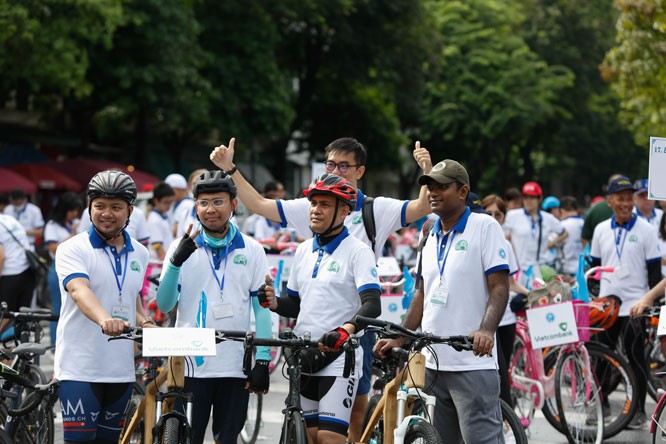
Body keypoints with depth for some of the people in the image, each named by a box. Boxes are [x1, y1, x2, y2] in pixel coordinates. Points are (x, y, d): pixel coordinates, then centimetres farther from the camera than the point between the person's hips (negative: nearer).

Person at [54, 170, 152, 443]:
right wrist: (105, 319, -44)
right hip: (79, 369, -5)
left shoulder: (139, 254, 11)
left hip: (121, 370, 5)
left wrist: (145, 323, 2)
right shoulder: (72, 249, -7)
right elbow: (80, 290, -25)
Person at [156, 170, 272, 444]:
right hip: (190, 364, -1)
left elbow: (261, 308, 5)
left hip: (235, 368, 1)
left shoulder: (251, 251, 5)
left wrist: (262, 361, -3)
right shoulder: (183, 248, 3)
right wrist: (176, 262, -19)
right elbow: (165, 305, -4)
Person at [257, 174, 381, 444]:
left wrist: (345, 330, -37)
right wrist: (274, 303, -1)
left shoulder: (357, 252, -6)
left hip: (339, 358, -6)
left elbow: (372, 305, -19)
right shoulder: (304, 251, 15)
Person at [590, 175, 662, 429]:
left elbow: (654, 270, -1)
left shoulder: (646, 230, -3)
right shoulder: (601, 230, 8)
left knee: (635, 358, 0)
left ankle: (639, 410, 8)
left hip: (634, 305, -4)